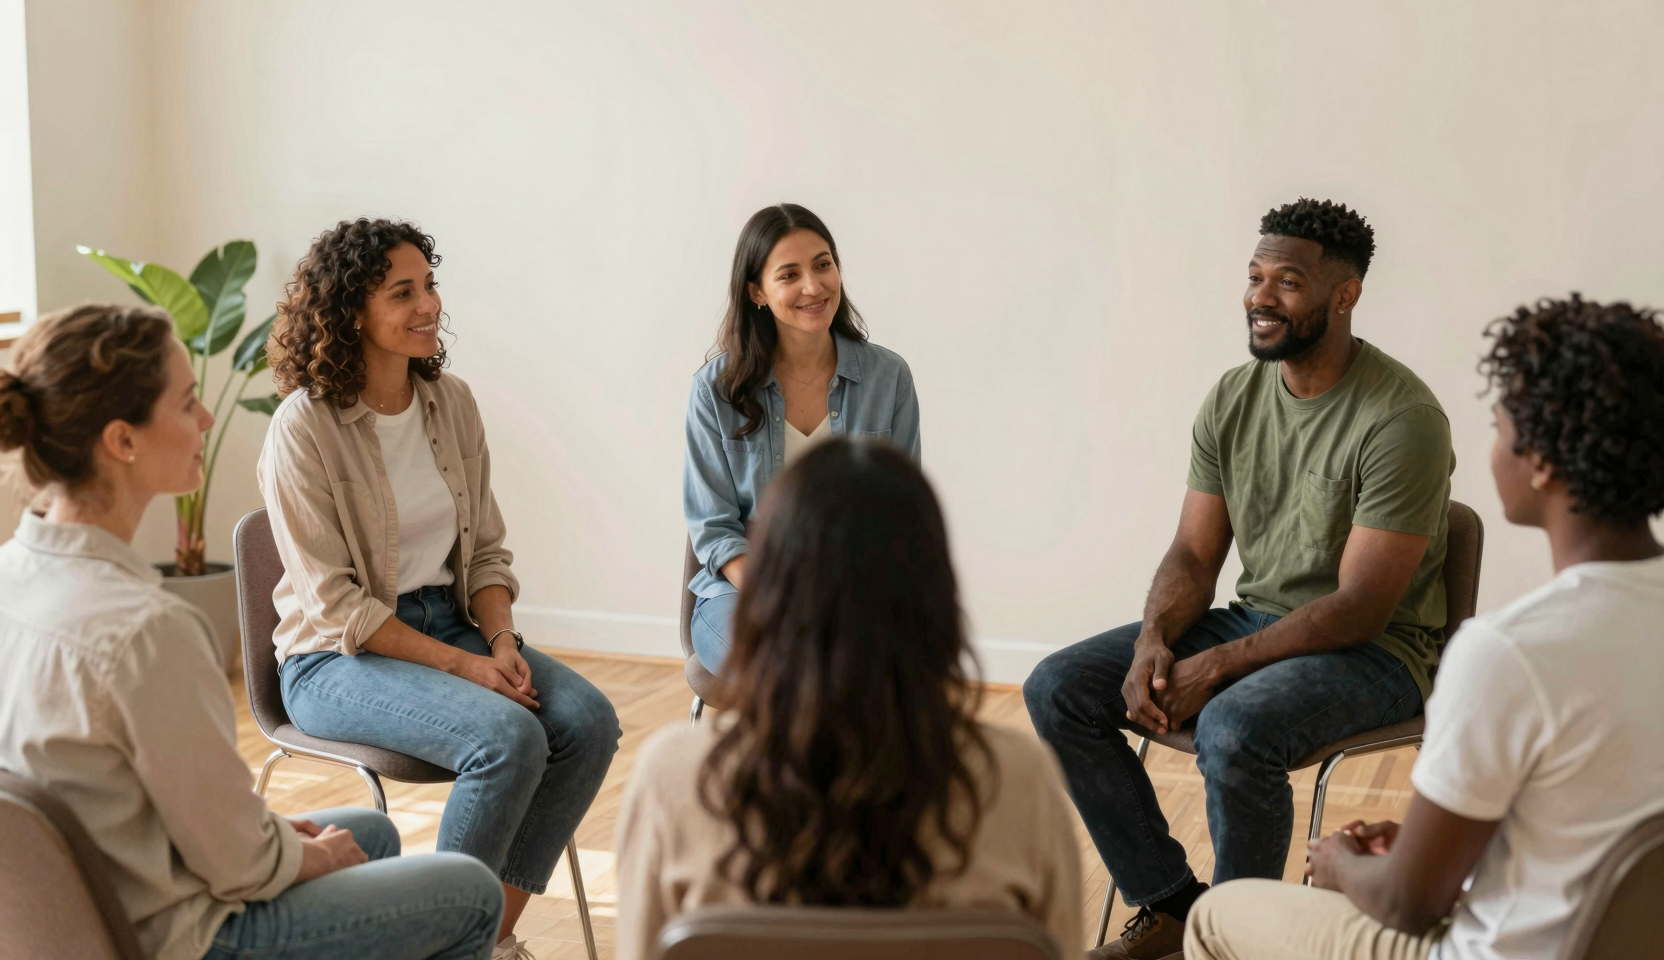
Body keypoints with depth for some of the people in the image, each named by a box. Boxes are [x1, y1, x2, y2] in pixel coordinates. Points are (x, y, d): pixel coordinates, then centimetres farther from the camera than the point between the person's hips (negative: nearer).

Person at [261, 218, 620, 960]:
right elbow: (335, 602, -15)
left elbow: (485, 548, 11)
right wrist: (462, 665, -19)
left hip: (450, 619, 6)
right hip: (339, 657, -6)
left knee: (588, 720, -18)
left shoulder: (452, 403, 4)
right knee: (509, 736, -30)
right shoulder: (304, 428, -14)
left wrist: (502, 639, -9)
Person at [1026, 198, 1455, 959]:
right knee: (1055, 690, -8)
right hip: (1251, 619, 7)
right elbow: (1194, 553, 5)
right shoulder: (1233, 398, 3)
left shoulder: (1401, 417, -19)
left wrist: (1218, 666, -23)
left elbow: (1361, 607, -21)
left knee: (1233, 730, -37)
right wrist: (1154, 640, -16)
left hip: (1374, 651, -7)